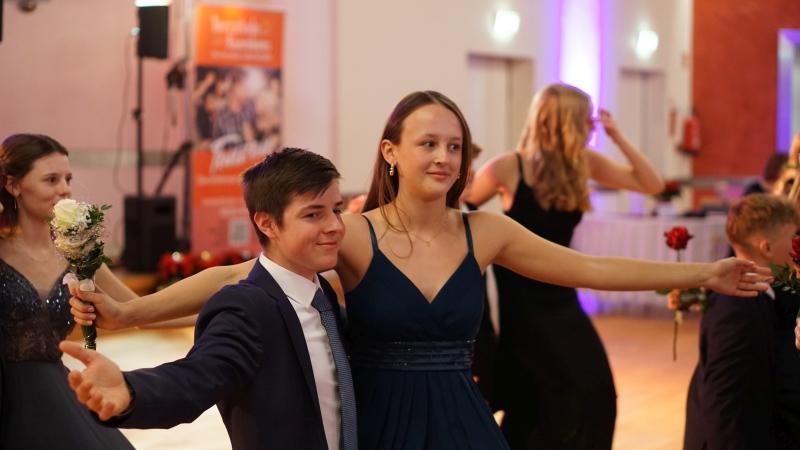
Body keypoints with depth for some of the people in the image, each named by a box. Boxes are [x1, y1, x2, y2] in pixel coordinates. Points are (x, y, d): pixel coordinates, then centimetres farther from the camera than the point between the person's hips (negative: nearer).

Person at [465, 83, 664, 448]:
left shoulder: (584, 163, -1)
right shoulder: (508, 168, -15)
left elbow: (652, 185, -1)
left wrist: (617, 137, -9)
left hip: (561, 297, 5)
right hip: (521, 303, -5)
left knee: (596, 393, -1)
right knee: (533, 407, -2)